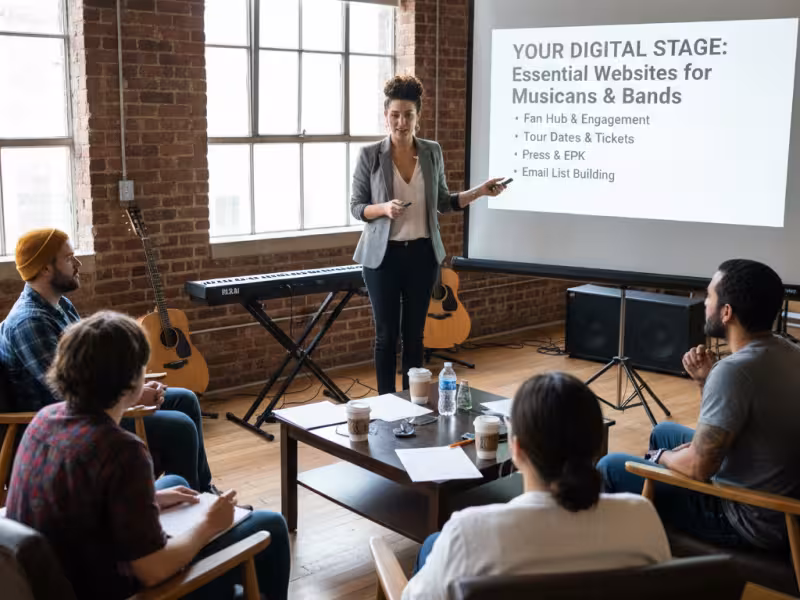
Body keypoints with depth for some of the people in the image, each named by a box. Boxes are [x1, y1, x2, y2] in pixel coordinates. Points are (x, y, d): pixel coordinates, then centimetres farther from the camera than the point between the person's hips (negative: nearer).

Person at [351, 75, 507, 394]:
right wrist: (383, 208, -22)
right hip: (383, 255, -2)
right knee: (387, 334, 4)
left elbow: (443, 202, 10)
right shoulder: (370, 155, -7)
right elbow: (356, 206, -3)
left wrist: (479, 191, -1)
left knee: (414, 333, 10)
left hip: (422, 253, 3)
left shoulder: (432, 152, 2)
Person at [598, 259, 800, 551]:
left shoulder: (735, 370, -29)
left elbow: (699, 467, -25)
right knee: (664, 432, 26)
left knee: (610, 468, 3)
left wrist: (662, 457, -4)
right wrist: (707, 380, -1)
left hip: (751, 521, -9)